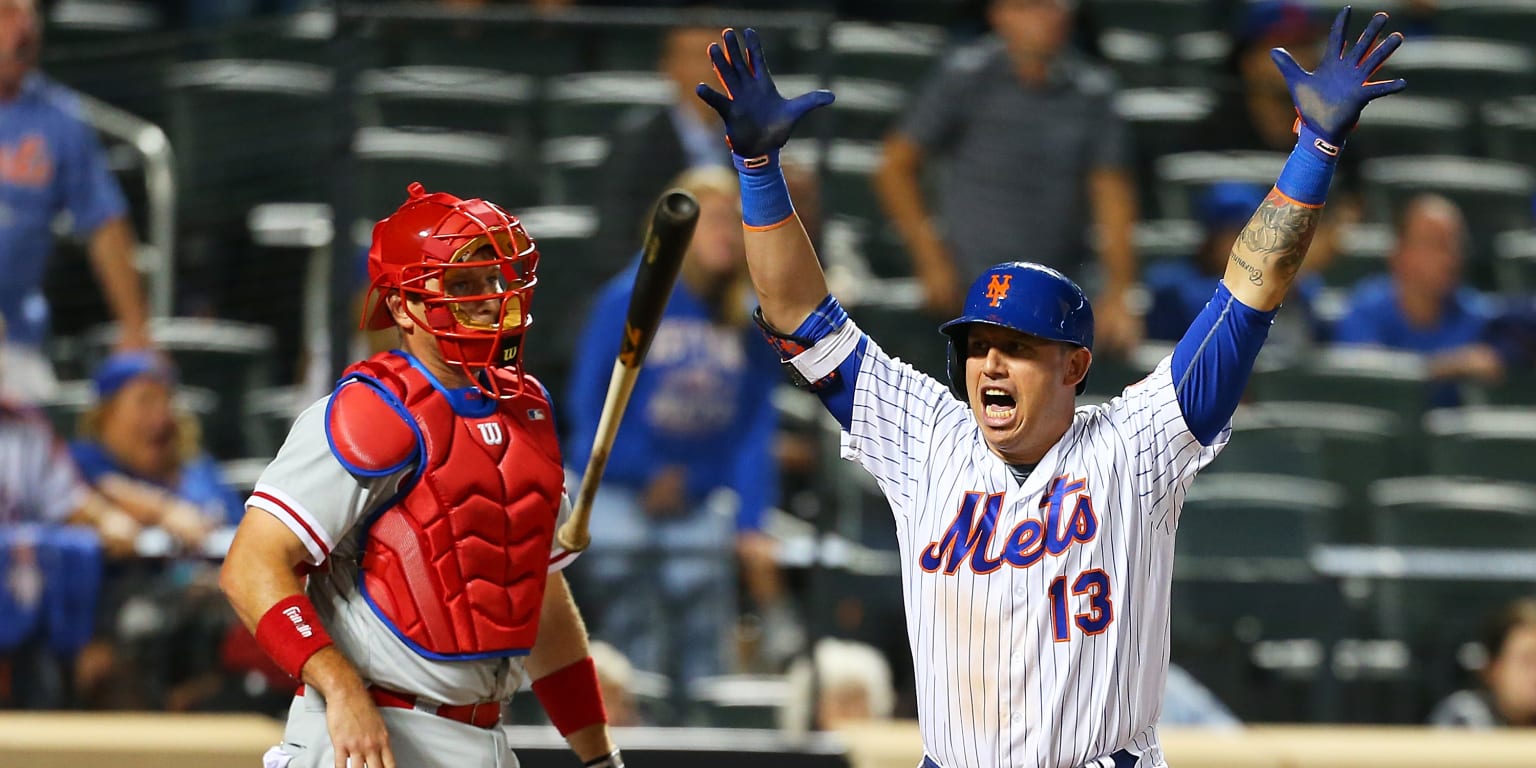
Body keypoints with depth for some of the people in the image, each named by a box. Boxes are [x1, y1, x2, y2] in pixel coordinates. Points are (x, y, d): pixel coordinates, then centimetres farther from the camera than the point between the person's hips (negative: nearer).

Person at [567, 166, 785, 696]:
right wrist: (649, 475, -9)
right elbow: (589, 403, -6)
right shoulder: (630, 300, -9)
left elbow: (756, 426, 0)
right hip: (618, 498, -3)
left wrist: (750, 523, -7)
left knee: (703, 652, -3)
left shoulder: (750, 319, 1)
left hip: (699, 507, 3)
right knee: (634, 648, -6)